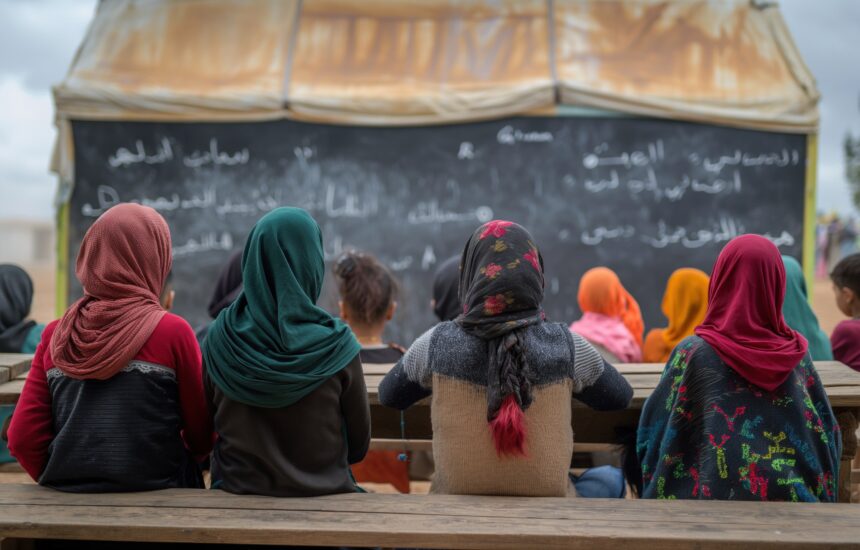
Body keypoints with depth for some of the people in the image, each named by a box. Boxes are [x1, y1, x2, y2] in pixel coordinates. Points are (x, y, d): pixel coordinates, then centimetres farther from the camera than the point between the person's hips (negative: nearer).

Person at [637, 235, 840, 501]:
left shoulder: (692, 354, -11)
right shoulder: (797, 356, -3)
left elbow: (654, 436, -6)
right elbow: (827, 437, 5)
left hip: (713, 497, -2)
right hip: (795, 498, 3)